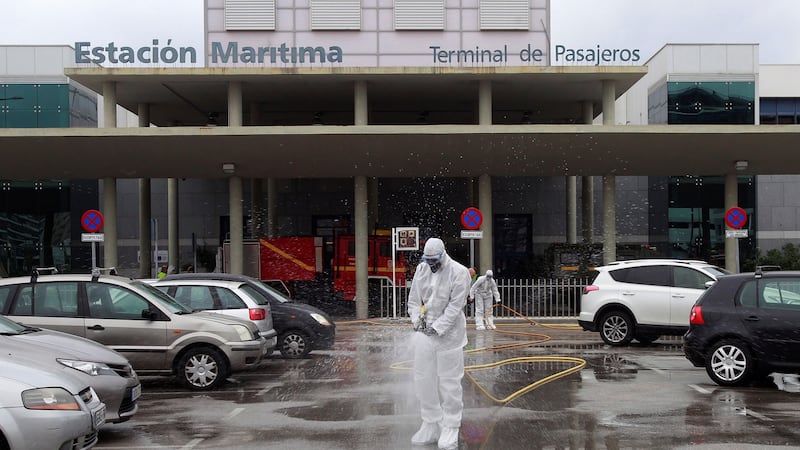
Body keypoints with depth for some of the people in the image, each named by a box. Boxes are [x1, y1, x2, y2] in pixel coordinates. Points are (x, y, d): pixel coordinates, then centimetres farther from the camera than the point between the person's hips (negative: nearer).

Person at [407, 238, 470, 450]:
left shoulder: (459, 272, -12)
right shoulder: (421, 269, 5)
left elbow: (455, 306, -15)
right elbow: (413, 300, 10)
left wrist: (437, 328, -17)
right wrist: (417, 320, -6)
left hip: (448, 335, -5)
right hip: (424, 333, 5)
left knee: (449, 383, 0)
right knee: (424, 380, 9)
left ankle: (450, 430, 11)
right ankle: (430, 427, 22)